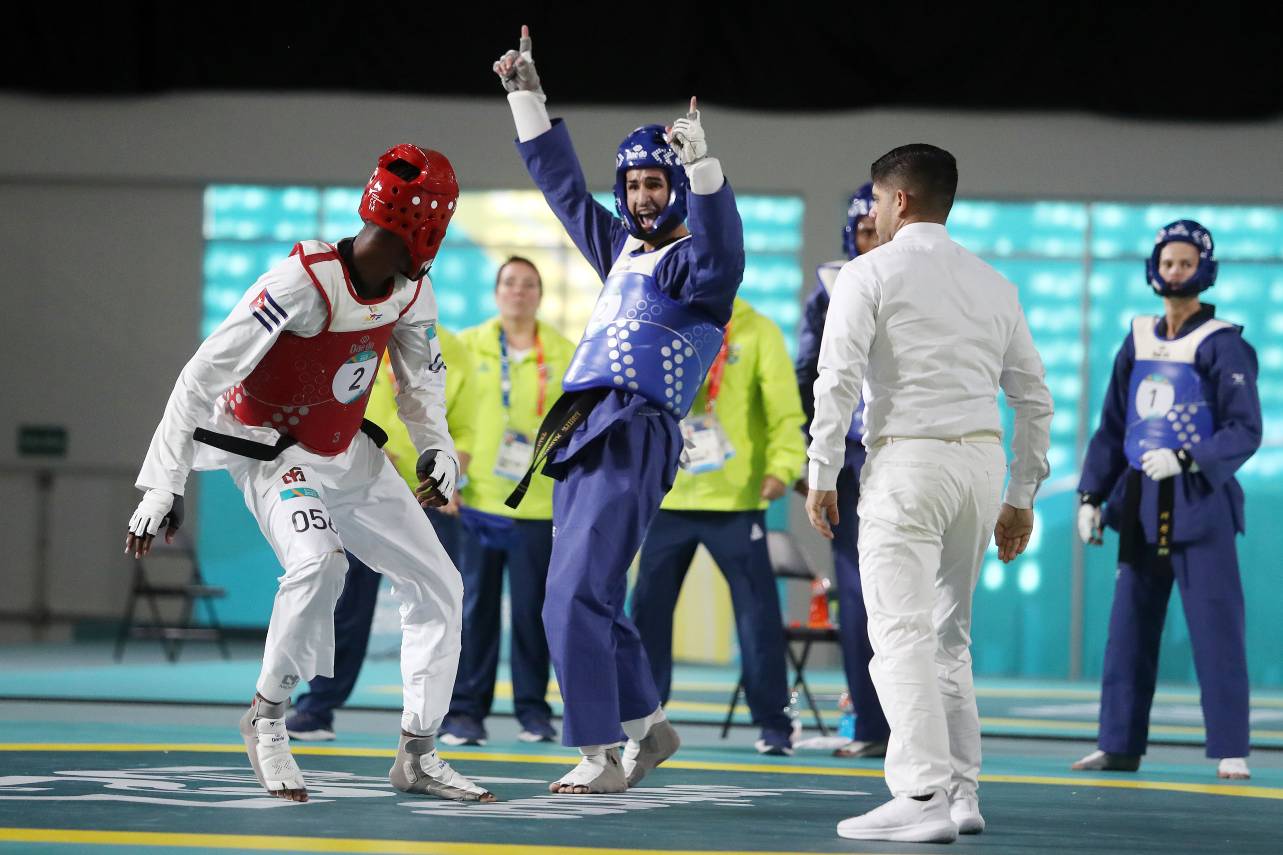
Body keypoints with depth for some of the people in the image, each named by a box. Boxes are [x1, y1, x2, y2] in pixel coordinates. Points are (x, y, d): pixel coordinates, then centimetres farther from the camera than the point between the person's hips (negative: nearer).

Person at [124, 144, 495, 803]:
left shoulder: (411, 292, -7)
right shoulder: (305, 282, -29)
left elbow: (421, 376, 14)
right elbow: (203, 376, -28)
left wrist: (437, 447, -4)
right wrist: (162, 484, -30)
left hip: (351, 455, 8)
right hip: (272, 452, -7)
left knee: (438, 586, 5)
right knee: (319, 564, -33)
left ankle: (417, 756, 17)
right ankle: (267, 719, -12)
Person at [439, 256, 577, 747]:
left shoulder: (564, 355, 7)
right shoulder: (467, 347, 6)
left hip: (538, 504, 0)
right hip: (476, 499, 0)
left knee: (532, 609, 2)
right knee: (475, 608, 0)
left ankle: (533, 710, 11)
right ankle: (465, 711, 4)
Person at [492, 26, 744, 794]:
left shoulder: (695, 266, -4)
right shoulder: (621, 251, 20)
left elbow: (722, 249, -28)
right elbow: (564, 186, 29)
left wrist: (701, 163, -42)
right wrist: (528, 96, 28)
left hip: (633, 443, -9)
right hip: (584, 441, 9)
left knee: (575, 601, -16)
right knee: (588, 602, 14)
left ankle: (601, 759, -14)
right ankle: (649, 728, 29)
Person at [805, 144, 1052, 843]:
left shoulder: (869, 274, -1)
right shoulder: (993, 284, 15)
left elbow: (838, 380, -10)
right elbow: (1033, 397, 15)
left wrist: (822, 477, -4)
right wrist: (1021, 497, 21)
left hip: (907, 460, -6)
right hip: (983, 458, 6)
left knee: (902, 632, -9)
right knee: (949, 635, 16)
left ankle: (923, 797, -19)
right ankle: (961, 791, 14)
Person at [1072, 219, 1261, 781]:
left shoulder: (1222, 345, -5)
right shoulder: (1139, 341, 13)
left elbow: (1245, 432, -10)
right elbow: (1112, 427, 18)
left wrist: (1185, 458, -23)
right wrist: (1091, 495, 12)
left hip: (1200, 506, -6)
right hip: (1141, 507, 6)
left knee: (1216, 629, -7)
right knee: (1128, 629, 7)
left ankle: (1231, 751, -6)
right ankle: (1118, 745, 13)